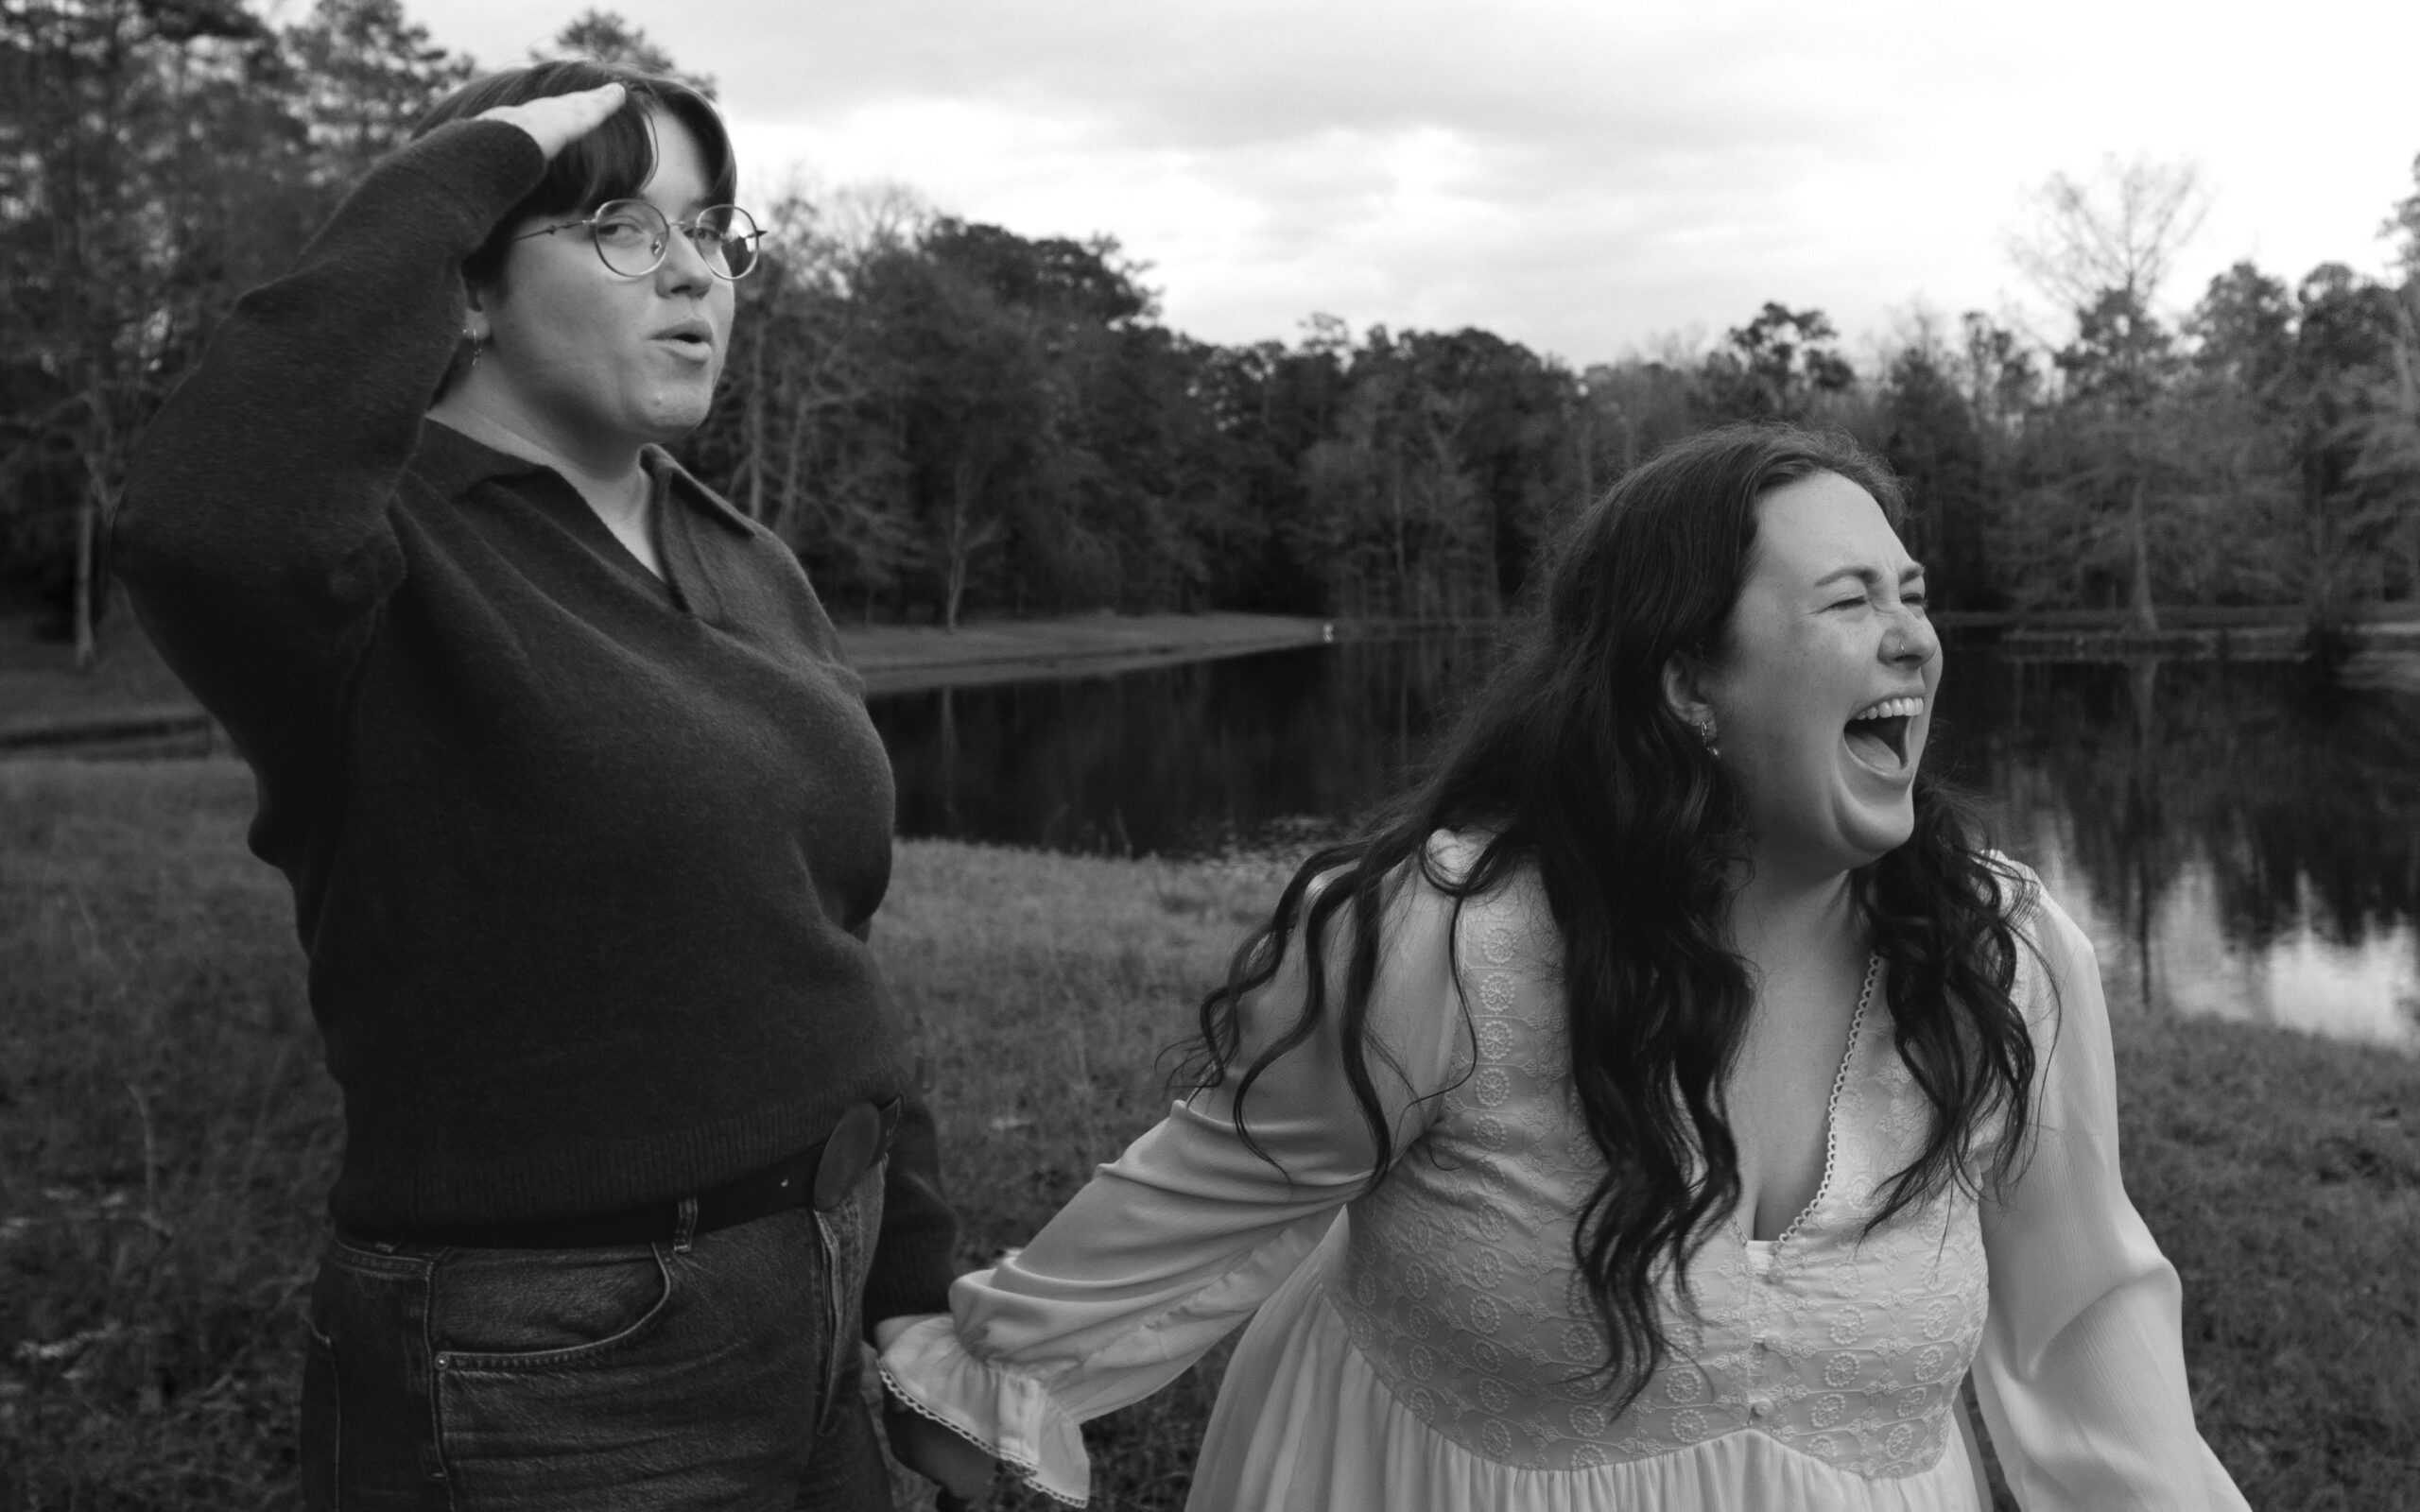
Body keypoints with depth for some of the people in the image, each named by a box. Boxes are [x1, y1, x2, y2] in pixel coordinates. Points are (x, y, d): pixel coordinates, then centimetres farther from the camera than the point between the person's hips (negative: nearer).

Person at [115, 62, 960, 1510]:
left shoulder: (755, 572, 6)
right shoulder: (383, 578, -14)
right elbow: (210, 522, -40)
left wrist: (920, 1290, 11)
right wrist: (450, 178, -26)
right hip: (535, 1392, -6)